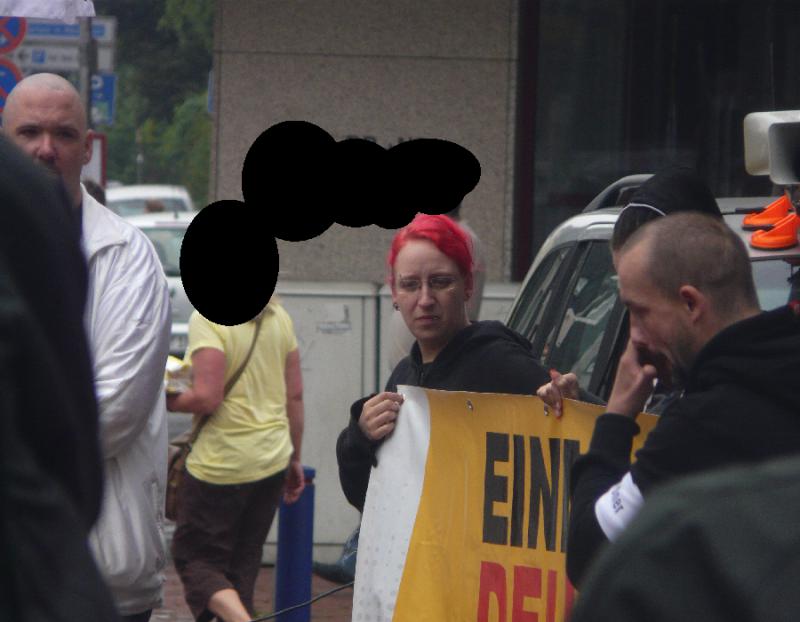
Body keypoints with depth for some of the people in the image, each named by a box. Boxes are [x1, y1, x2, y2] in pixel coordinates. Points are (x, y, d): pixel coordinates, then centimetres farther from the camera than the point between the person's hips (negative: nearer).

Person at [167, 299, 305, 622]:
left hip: (222, 462, -6)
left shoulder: (207, 318, -16)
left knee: (195, 559, 4)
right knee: (243, 563, 16)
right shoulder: (278, 317, 6)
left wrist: (163, 400, -5)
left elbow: (207, 398, -22)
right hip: (273, 459, 7)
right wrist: (294, 459, 18)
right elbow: (295, 395, 10)